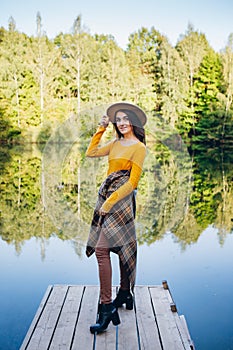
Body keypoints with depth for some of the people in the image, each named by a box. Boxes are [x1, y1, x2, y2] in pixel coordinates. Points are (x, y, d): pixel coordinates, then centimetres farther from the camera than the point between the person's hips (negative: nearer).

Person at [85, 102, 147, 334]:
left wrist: (110, 201, -16)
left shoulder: (139, 147, -8)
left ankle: (106, 308, -12)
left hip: (121, 198, -7)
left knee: (102, 250, -15)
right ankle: (125, 294, 29)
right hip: (106, 195, 8)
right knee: (122, 247, 15)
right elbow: (90, 153, 19)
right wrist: (101, 130, 14)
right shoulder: (115, 143, 14)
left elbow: (132, 182, -12)